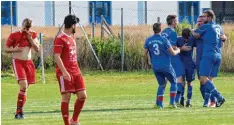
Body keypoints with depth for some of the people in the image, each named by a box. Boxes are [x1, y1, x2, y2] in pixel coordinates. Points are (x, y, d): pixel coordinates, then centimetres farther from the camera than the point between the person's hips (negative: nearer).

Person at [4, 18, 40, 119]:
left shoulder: (33, 35, 6)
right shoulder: (14, 35, -7)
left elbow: (37, 49, 0)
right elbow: (6, 49, -1)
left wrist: (30, 38, -10)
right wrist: (15, 49, -20)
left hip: (28, 62, 5)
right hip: (18, 62, -5)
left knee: (25, 87, 7)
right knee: (23, 85, -21)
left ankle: (20, 110, 19)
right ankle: (19, 111, -15)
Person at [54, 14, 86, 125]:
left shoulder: (72, 37, 17)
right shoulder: (60, 39, -10)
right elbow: (57, 57, -18)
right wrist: (64, 72, -26)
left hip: (76, 72, 8)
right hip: (65, 73, -8)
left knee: (82, 95, 3)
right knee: (66, 97, -6)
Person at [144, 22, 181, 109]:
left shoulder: (148, 40, 0)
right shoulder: (164, 40, -12)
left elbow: (145, 54, 2)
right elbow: (173, 53, -11)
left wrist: (147, 63, 20)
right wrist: (178, 50, 12)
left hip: (155, 67, 4)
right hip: (166, 66, -4)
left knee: (161, 85, 16)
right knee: (173, 82, 12)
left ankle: (159, 104, 5)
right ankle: (172, 102, 3)